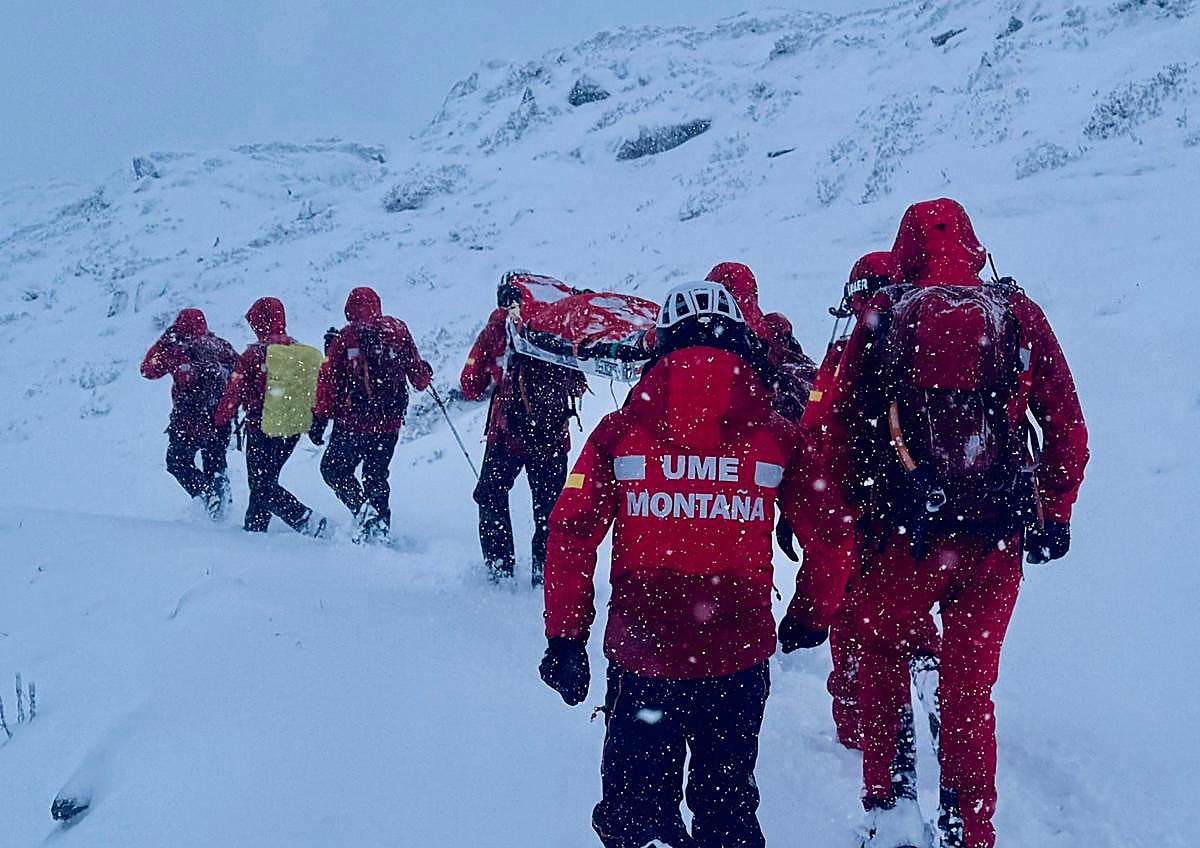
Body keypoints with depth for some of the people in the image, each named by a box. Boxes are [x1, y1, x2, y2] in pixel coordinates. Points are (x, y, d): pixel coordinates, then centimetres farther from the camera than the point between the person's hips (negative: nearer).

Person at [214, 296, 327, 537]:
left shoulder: (254, 353, -12)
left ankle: (305, 519, -18)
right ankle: (255, 528, 26)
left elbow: (235, 391, -10)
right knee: (267, 479, 19)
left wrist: (221, 420, 2)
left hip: (262, 427, -6)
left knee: (262, 484, 0)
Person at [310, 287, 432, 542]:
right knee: (376, 475, 18)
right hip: (390, 422, 3)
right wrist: (427, 374, 31)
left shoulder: (344, 337, -4)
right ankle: (379, 527, 12)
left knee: (333, 469, 14)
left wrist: (320, 419, -3)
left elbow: (328, 379, -7)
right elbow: (419, 377, 7)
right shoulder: (399, 330, 2)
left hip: (352, 422, -3)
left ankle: (362, 508, -8)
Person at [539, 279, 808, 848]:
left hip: (640, 656, -2)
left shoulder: (620, 432, -4)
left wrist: (564, 638, 1)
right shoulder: (777, 438, -3)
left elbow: (571, 536, -7)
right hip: (739, 659, 3)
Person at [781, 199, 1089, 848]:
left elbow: (841, 426, 0)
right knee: (970, 687, 13)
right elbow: (1067, 425, 3)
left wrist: (844, 514, 8)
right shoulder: (1018, 313, 2)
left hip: (902, 531, -1)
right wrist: (1055, 514, 12)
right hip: (997, 535, 1)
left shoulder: (883, 315, 0)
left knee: (881, 661, 20)